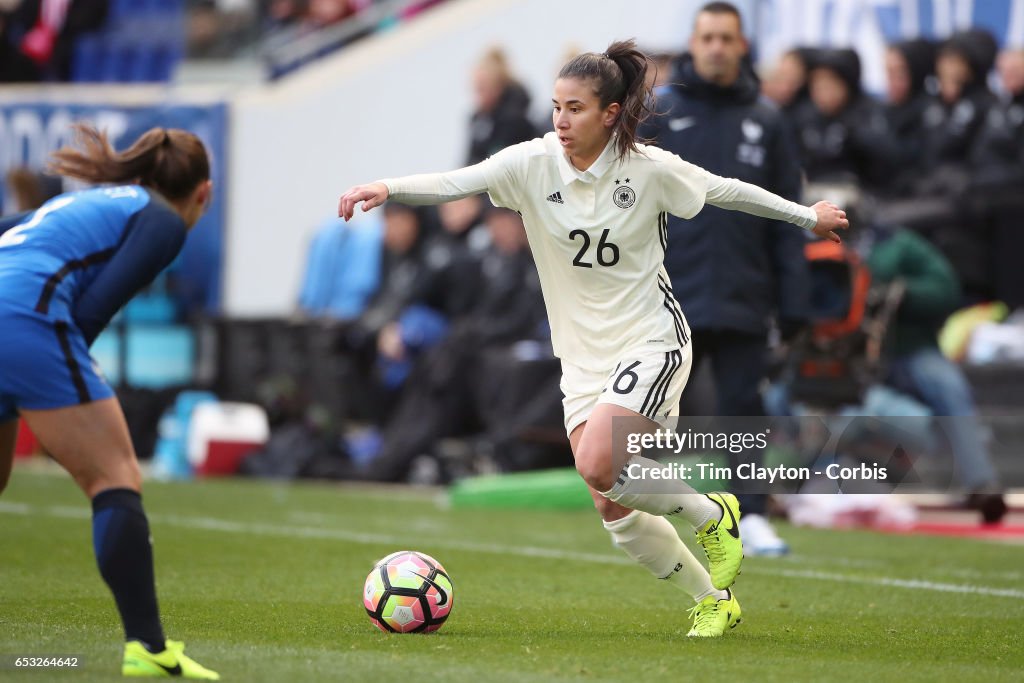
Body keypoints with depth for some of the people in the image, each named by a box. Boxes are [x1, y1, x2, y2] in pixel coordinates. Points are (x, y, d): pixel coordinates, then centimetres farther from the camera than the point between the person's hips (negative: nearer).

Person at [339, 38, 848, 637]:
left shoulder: (651, 169, -12)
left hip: (652, 340, -4)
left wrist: (807, 215, 15)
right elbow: (452, 183, -18)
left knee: (598, 465, -26)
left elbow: (725, 190, 4)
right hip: (583, 355, 4)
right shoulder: (533, 164, -7)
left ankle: (712, 514, 0)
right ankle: (713, 601, 23)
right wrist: (387, 188, -36)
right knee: (614, 510, 2)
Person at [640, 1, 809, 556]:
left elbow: (787, 219, 8)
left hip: (743, 298, 1)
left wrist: (794, 301, 2)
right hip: (671, 297, -1)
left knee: (743, 407, 0)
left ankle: (752, 516, 2)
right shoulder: (659, 112, 3)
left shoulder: (765, 122, 8)